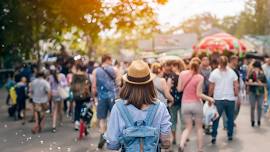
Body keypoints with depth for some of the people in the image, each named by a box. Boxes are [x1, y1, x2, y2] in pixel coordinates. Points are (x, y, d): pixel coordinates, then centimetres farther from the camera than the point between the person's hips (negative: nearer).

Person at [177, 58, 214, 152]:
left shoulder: (182, 74, -5)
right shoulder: (200, 77, -14)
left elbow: (179, 89, -1)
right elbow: (198, 94, -15)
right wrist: (209, 99, -1)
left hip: (185, 104, 3)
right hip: (196, 104, -3)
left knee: (188, 128, 13)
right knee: (199, 127, 15)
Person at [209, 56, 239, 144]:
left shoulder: (214, 73, -4)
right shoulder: (232, 72, -1)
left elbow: (211, 87, -3)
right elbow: (236, 86, -1)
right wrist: (236, 95, 11)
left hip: (218, 99, -1)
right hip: (230, 99, 1)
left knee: (216, 118, 7)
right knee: (230, 118, 14)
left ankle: (214, 136, 2)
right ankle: (230, 135, 21)